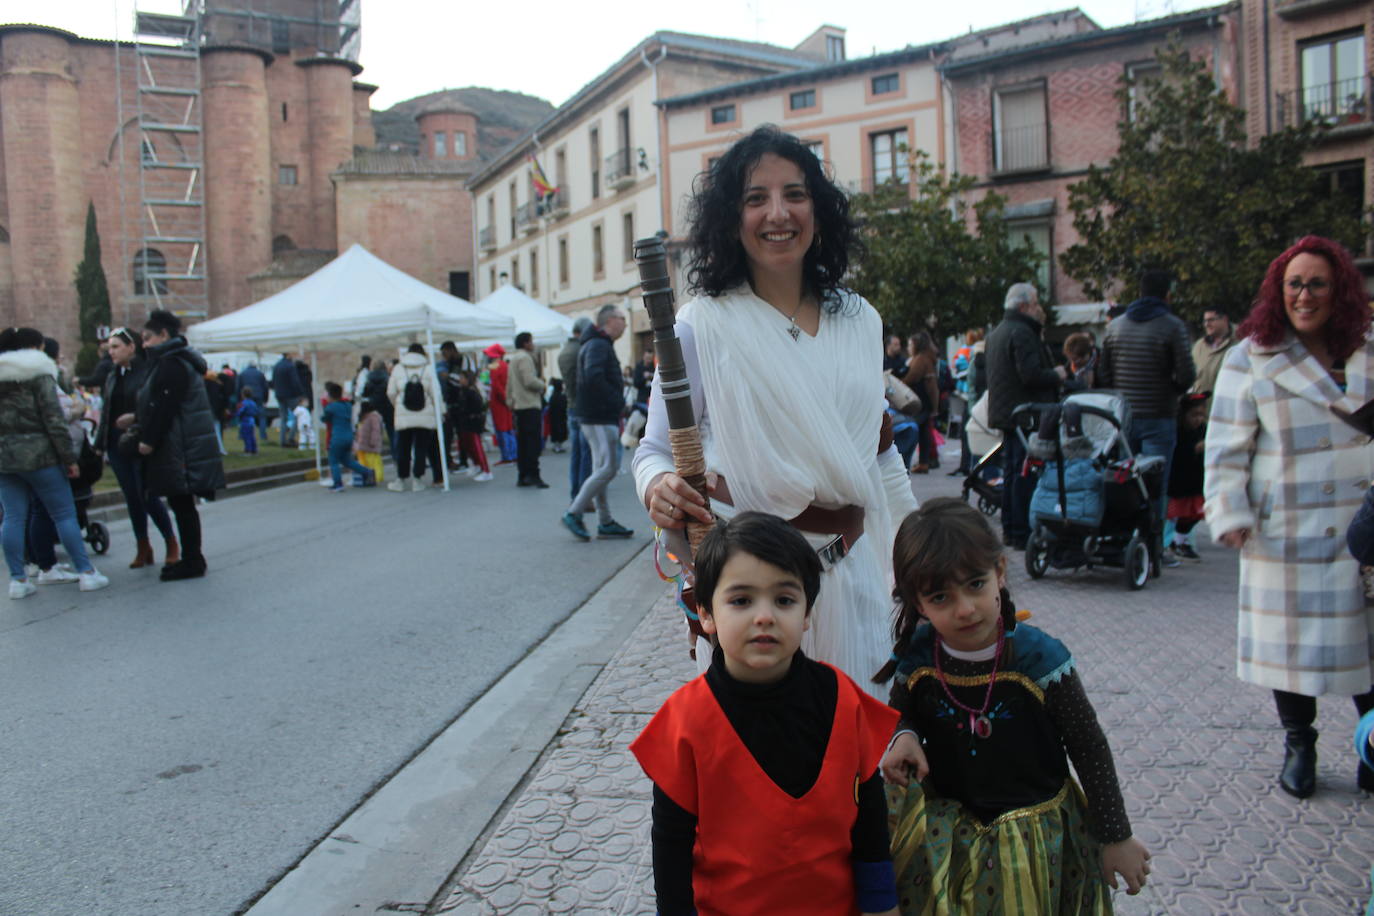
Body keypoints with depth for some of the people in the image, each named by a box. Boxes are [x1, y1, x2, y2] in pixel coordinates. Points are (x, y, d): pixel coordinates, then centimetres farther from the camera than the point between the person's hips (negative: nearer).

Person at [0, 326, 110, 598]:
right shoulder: (39, 375, -6)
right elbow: (54, 420, -12)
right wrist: (69, 457, -9)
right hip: (38, 454, -5)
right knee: (64, 514, 1)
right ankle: (86, 573, 2)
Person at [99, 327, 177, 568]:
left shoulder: (147, 372, -7)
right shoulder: (112, 377, 14)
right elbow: (106, 412, 17)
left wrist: (135, 417, -24)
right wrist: (102, 444, 13)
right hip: (117, 444, 6)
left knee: (148, 496, -6)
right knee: (132, 497, 8)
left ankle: (172, 543, 10)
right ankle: (143, 548, 17)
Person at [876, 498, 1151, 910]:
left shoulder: (1038, 657, -19)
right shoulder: (916, 659, -12)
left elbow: (1091, 751, -7)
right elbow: (900, 716, 9)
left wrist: (1117, 837, -1)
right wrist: (903, 738, -14)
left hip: (1034, 833, -2)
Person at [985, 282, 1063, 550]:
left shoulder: (997, 332, 17)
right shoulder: (1022, 333, -16)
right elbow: (1031, 375, -23)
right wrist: (1057, 374, -6)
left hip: (1005, 414, 10)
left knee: (1011, 472, 15)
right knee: (1025, 474, -7)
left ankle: (1009, 528, 21)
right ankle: (1022, 532, -4)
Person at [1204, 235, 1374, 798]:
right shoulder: (1251, 359, -1)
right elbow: (1226, 447, -3)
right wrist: (1229, 514, -12)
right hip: (1286, 533, -2)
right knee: (1289, 636, 7)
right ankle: (1298, 745, 27)